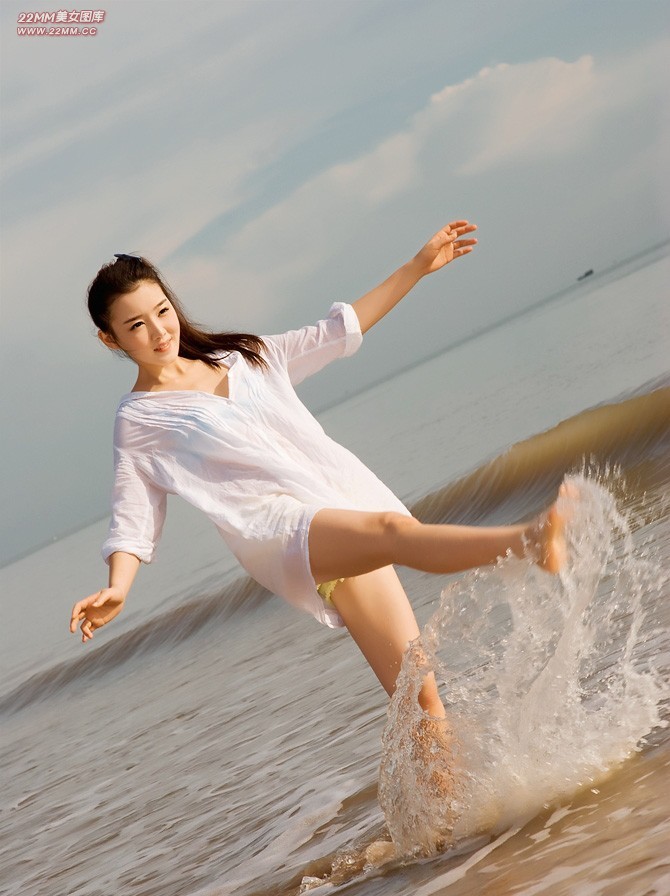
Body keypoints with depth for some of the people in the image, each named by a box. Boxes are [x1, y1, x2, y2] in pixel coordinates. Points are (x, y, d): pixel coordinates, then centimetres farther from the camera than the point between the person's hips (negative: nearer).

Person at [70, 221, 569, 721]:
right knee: (392, 530, -37)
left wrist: (418, 268, 22)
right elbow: (134, 521, 1)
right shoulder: (139, 422, 8)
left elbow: (339, 334, 26)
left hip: (351, 496, 7)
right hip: (280, 530, -7)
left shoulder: (243, 356, 22)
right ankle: (529, 542, -59)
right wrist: (116, 590, -18)